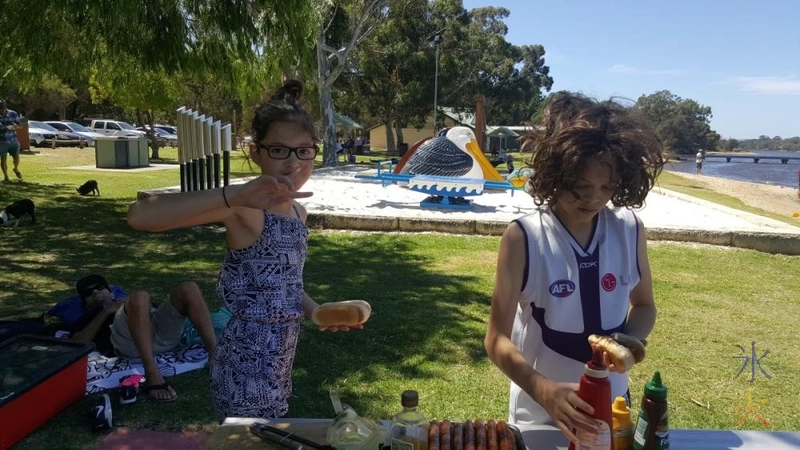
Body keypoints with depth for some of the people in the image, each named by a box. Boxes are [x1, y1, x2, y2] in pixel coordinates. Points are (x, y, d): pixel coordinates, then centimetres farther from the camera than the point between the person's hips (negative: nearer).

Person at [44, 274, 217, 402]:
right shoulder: (88, 320, 35)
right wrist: (105, 312, 9)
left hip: (162, 332, 4)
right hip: (123, 339, -3)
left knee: (188, 289, -20)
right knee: (139, 296, -33)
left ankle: (215, 353, -34)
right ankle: (152, 376, -45)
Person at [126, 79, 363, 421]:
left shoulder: (297, 213, 5)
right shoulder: (243, 208, -19)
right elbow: (140, 215, -34)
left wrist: (315, 311, 3)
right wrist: (235, 195, -43)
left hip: (280, 362, 8)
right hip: (247, 367, -8)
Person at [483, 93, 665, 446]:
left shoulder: (630, 230, -9)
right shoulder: (523, 238, -20)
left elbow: (644, 305, 7)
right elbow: (497, 339, -19)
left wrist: (628, 342, -14)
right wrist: (542, 389, -36)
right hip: (538, 413, -3)